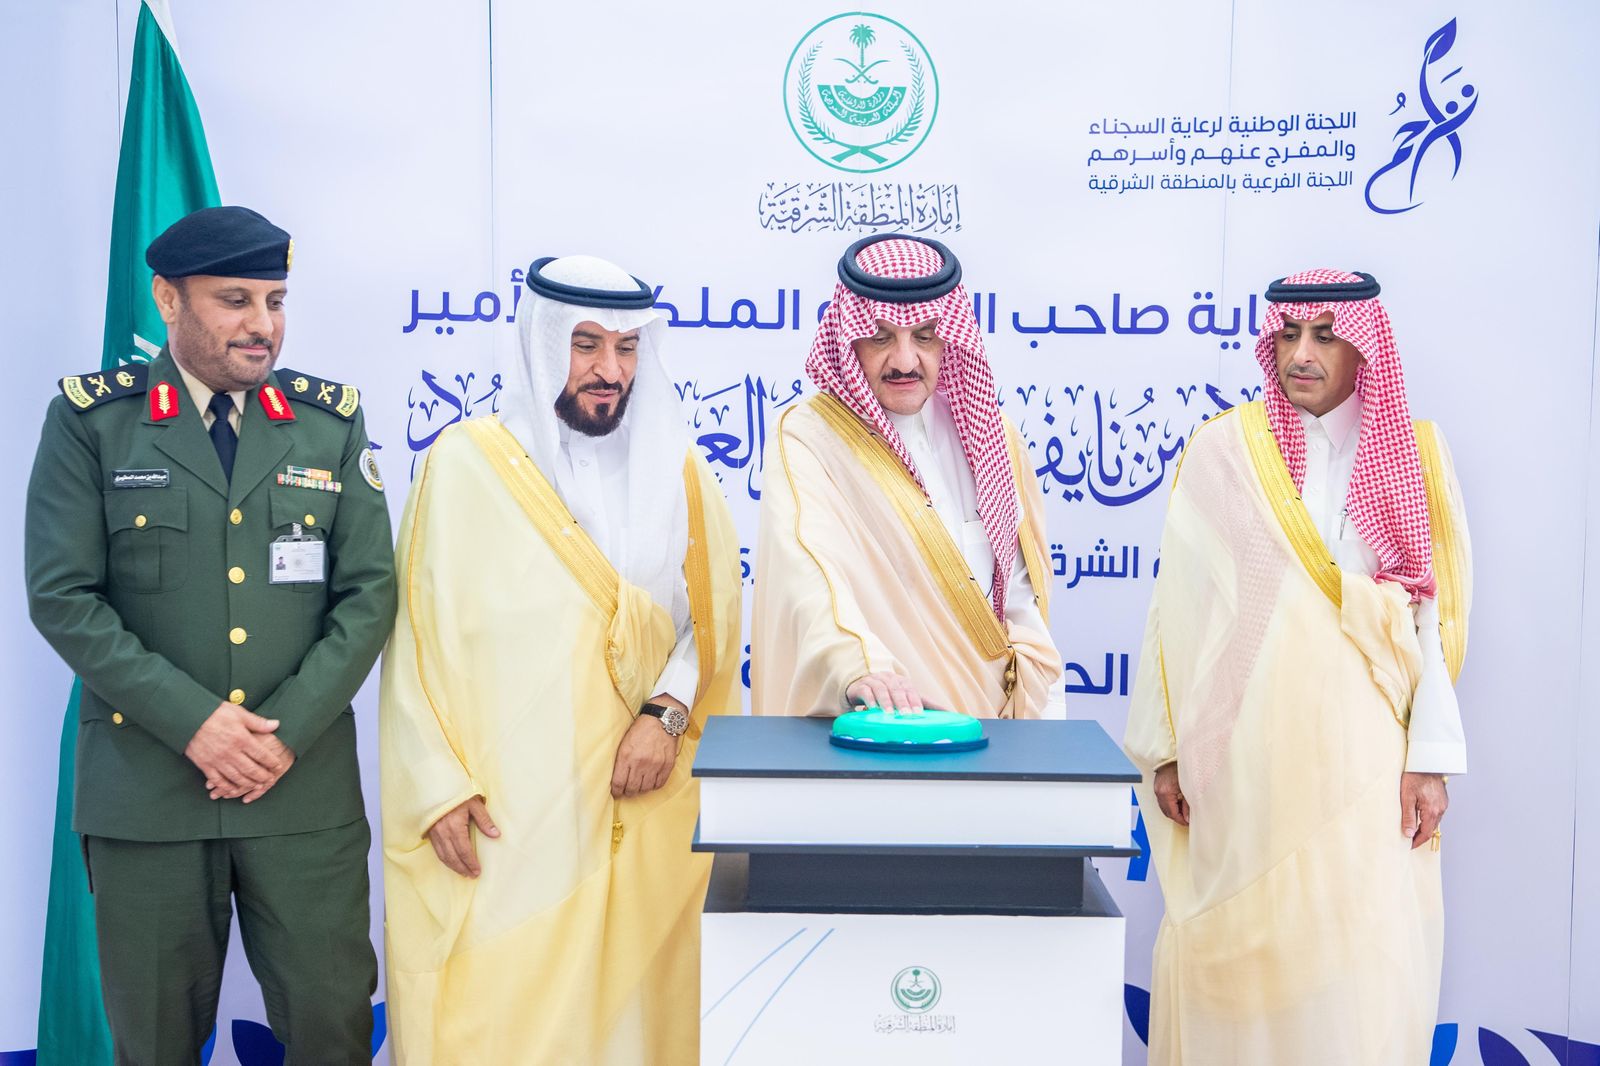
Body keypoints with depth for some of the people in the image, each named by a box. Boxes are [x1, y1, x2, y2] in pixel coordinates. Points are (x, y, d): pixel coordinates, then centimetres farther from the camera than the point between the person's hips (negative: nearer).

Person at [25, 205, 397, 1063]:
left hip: (307, 784, 1)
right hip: (144, 788, -1)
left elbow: (369, 591, 0)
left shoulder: (331, 420, 4)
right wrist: (190, 720, -14)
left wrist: (288, 728, -10)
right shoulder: (91, 418, 0)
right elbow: (62, 596, -6)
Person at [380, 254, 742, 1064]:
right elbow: (417, 637, -1)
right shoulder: (467, 463, -2)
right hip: (504, 816, -2)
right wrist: (439, 787, -7)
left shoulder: (676, 471, 8)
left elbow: (712, 623, 9)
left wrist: (668, 711, -8)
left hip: (644, 816, 3)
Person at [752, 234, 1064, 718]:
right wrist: (859, 667, -38)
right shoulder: (807, 437, -5)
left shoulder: (988, 433, 11)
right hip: (864, 728, -4)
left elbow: (1021, 590, 13)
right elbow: (808, 573, -21)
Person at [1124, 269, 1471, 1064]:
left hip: (1362, 757, 1)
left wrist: (1430, 757, -3)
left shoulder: (1413, 457, 5)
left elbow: (1434, 617, 4)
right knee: (1237, 951, 5)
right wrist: (1165, 747, -1)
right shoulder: (1224, 451, 1)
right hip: (1243, 752, -1)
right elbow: (1177, 607, 1)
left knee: (1359, 963, 1)